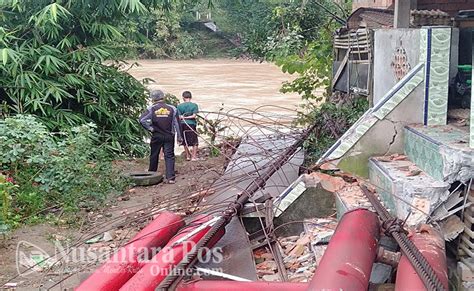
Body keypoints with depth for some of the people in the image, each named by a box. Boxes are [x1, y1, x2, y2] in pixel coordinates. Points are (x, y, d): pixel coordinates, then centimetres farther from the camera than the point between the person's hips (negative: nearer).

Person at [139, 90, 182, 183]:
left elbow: (142, 120, -17)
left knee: (154, 156, 16)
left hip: (156, 136, 0)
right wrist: (179, 136, 7)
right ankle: (170, 177, -8)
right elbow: (177, 123, 1)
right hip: (169, 136, 0)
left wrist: (150, 128, -6)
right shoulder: (172, 109, -2)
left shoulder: (151, 109, -7)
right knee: (169, 156, 2)